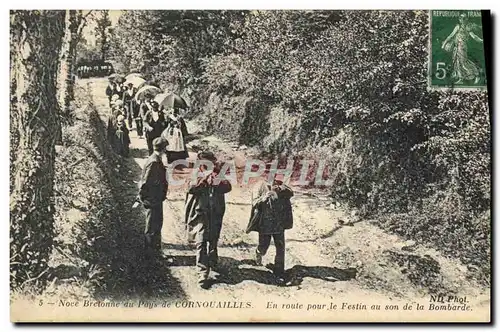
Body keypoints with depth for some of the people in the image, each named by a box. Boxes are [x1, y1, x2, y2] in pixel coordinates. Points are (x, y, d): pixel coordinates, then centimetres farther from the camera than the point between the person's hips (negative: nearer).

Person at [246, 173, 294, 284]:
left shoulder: (283, 192, 0)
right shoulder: (264, 189, -6)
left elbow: (291, 193, -21)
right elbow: (254, 204, -14)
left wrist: (281, 189, -39)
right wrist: (263, 198, -34)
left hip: (279, 226, 1)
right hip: (264, 225, -1)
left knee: (280, 248, -2)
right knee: (263, 248, 9)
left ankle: (279, 273, 10)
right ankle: (259, 253, 47)